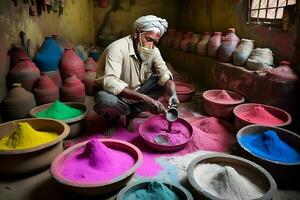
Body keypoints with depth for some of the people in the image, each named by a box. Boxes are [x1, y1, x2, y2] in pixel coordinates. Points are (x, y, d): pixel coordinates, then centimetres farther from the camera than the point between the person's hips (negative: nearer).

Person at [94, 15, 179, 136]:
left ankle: (132, 114, 0)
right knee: (106, 100, -39)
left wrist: (173, 94, -34)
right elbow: (110, 82, -39)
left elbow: (165, 74, -11)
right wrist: (145, 99, -46)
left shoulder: (154, 51, -7)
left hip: (137, 92, 6)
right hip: (115, 94, -5)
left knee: (166, 84, -11)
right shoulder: (118, 48, -27)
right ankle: (112, 118, 0)